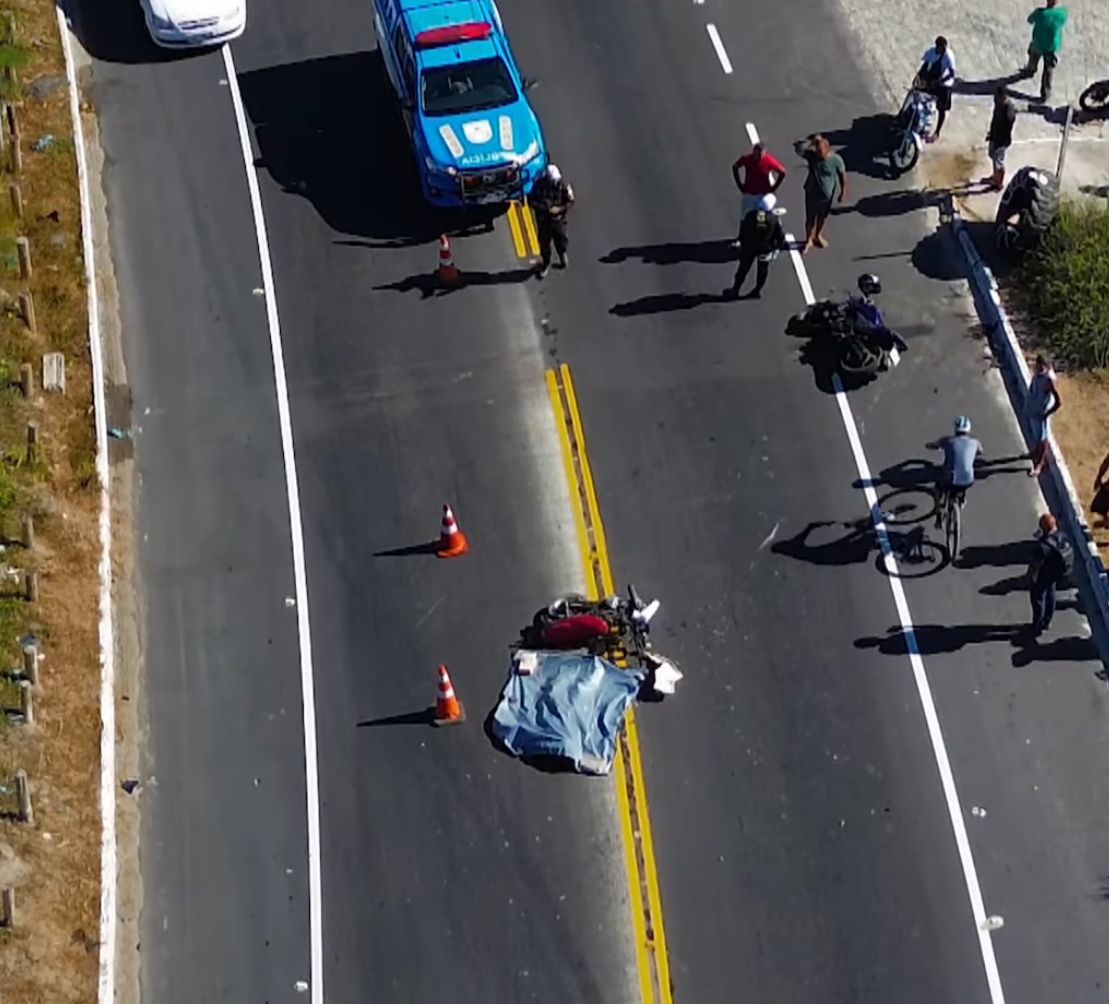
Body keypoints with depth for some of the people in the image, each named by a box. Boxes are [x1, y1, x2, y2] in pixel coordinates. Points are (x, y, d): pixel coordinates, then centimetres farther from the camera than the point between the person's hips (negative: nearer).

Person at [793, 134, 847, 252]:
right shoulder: (812, 156, -18)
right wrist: (811, 141, -36)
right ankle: (808, 240, 34)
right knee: (810, 218, 12)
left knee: (823, 217, 22)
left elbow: (842, 176, -7)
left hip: (827, 195, 1)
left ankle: (818, 236, 48)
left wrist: (843, 192, -4)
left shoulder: (836, 160, -19)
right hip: (812, 194, -1)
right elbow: (798, 148, -30)